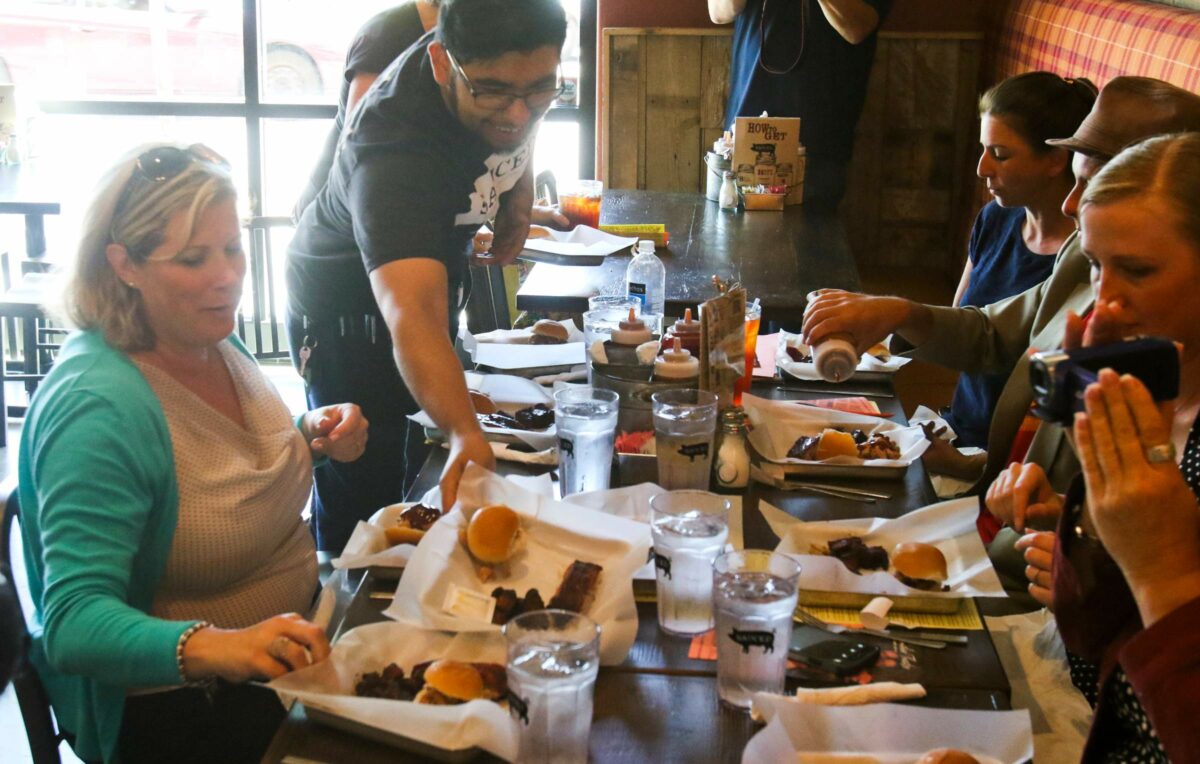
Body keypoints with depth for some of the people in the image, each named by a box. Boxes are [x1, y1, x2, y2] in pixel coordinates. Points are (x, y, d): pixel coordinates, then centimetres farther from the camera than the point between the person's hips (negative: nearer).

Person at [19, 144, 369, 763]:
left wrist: (310, 437, -2)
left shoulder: (213, 341, 0)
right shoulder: (98, 408, -25)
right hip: (173, 705, -8)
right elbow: (73, 623, -30)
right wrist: (213, 647, -47)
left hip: (290, 640, 8)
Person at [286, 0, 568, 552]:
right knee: (362, 494, -2)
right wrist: (466, 438, -71)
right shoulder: (394, 147, -44)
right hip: (346, 304, -7)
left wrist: (516, 201, -6)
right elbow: (412, 319, -57)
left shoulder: (513, 67, -21)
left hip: (436, 264, 7)